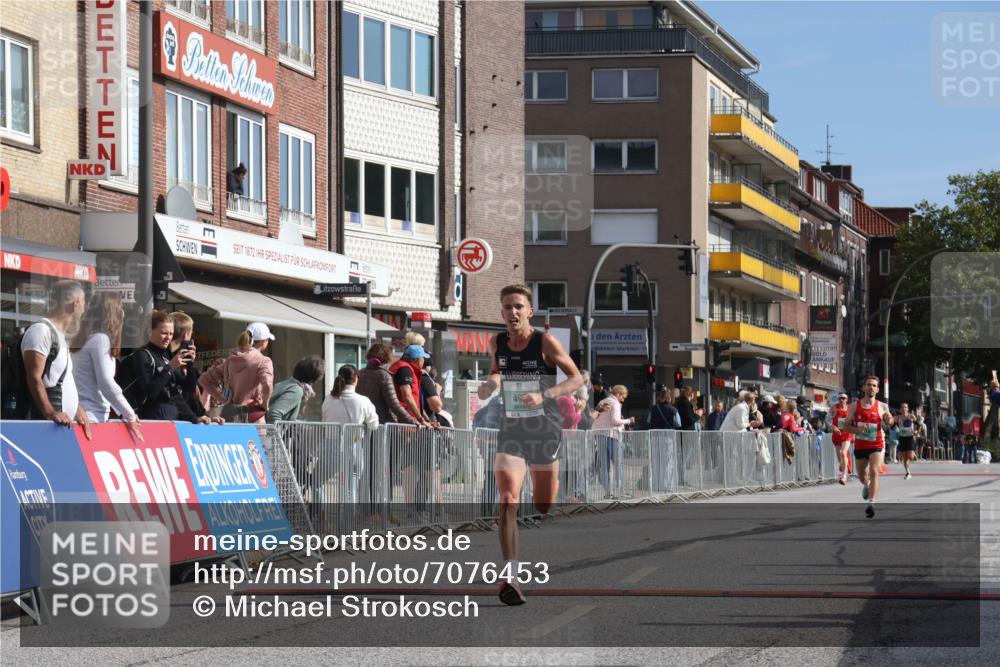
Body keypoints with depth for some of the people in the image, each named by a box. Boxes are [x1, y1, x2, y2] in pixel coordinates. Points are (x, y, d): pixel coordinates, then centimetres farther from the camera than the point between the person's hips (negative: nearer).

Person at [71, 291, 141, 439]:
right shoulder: (100, 338, -9)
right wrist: (130, 415, -6)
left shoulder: (85, 338, 18)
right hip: (92, 416, -9)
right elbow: (106, 383, -14)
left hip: (82, 414, 9)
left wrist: (124, 413, 17)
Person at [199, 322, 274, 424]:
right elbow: (267, 385, -25)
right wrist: (264, 406, -8)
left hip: (229, 414, 5)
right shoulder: (263, 361, -7)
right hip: (253, 416, -5)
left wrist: (222, 400, 11)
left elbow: (204, 380, 14)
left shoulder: (231, 359, 11)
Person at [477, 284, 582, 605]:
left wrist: (544, 395, -20)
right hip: (511, 428, 2)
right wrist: (491, 382, 0)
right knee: (508, 499, -19)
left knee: (543, 507, 10)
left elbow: (576, 378, -6)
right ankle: (509, 575, -25)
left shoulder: (546, 342, -10)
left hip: (545, 429, -2)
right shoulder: (497, 342, 2)